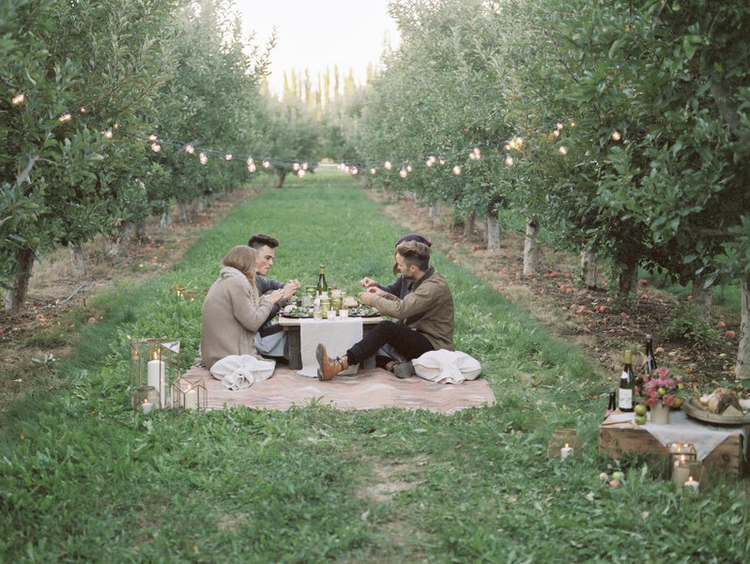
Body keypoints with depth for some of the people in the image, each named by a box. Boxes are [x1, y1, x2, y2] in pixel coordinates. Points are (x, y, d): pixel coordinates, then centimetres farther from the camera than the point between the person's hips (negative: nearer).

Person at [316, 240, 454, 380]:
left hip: (433, 346, -10)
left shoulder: (435, 286, -20)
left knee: (387, 328, -29)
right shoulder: (424, 280, 12)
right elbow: (408, 307, 23)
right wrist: (385, 295, 9)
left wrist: (373, 300, -12)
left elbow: (401, 309, -27)